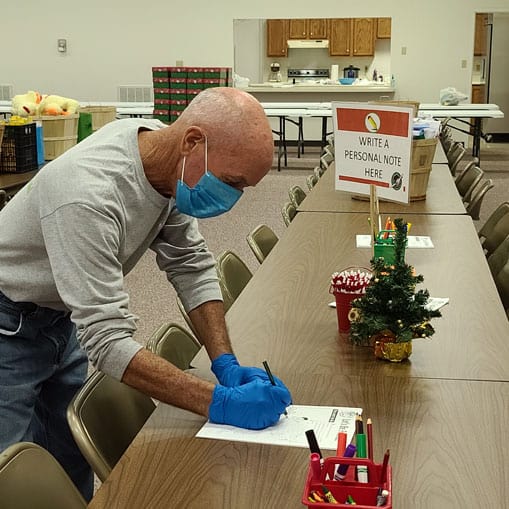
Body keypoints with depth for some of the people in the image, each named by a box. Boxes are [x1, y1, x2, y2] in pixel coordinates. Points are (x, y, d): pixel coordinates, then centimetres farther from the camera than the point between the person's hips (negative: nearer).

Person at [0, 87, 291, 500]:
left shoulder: (166, 155, -12)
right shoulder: (89, 193, -36)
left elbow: (191, 264, -4)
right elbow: (107, 340, -36)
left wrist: (226, 363, -14)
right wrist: (219, 403, -39)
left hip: (62, 319, 8)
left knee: (73, 467, 12)